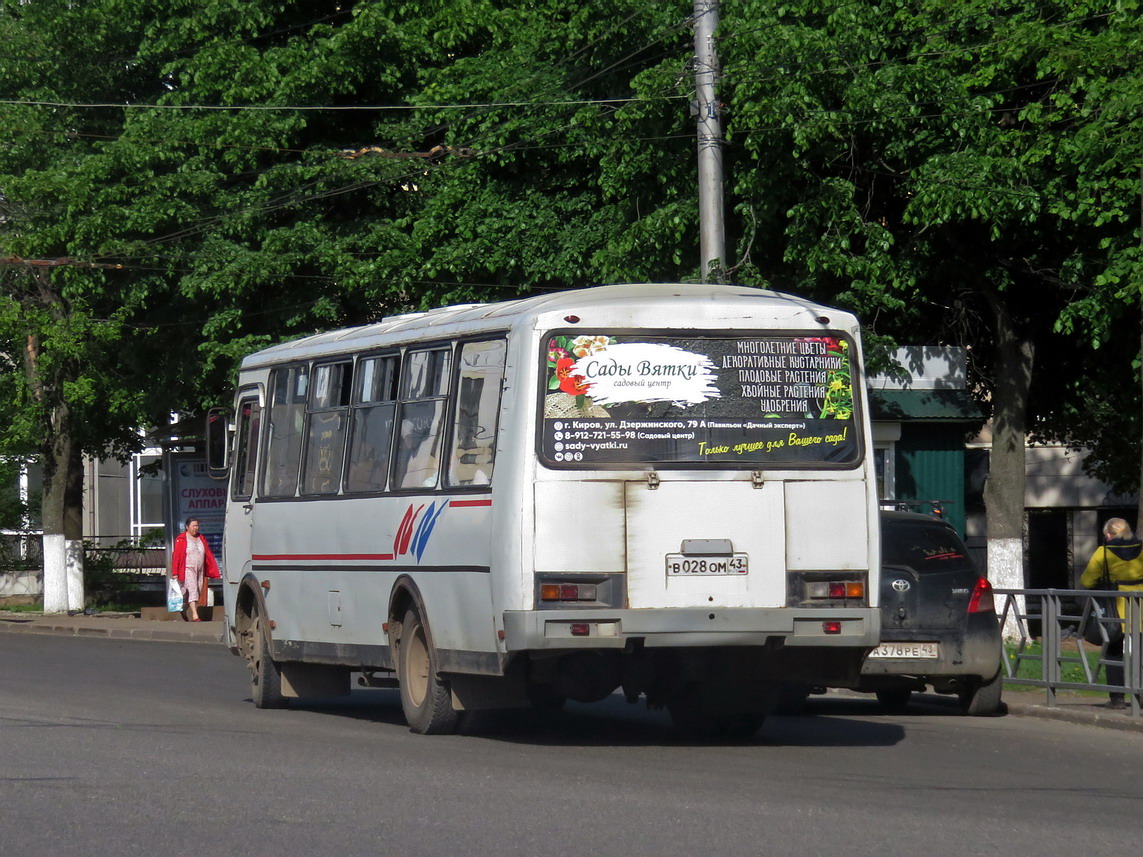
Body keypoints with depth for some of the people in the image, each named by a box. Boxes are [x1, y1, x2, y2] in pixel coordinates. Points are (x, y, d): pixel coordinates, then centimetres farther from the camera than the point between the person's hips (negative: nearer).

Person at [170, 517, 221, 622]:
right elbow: (176, 556, -7)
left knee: (199, 592, 6)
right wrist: (175, 573, -12)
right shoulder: (181, 539, -4)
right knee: (192, 591, -18)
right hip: (188, 569, -6)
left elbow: (209, 555, 13)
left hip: (200, 570, 6)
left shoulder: (201, 538, 13)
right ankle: (195, 616, -26)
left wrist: (213, 571, 9)